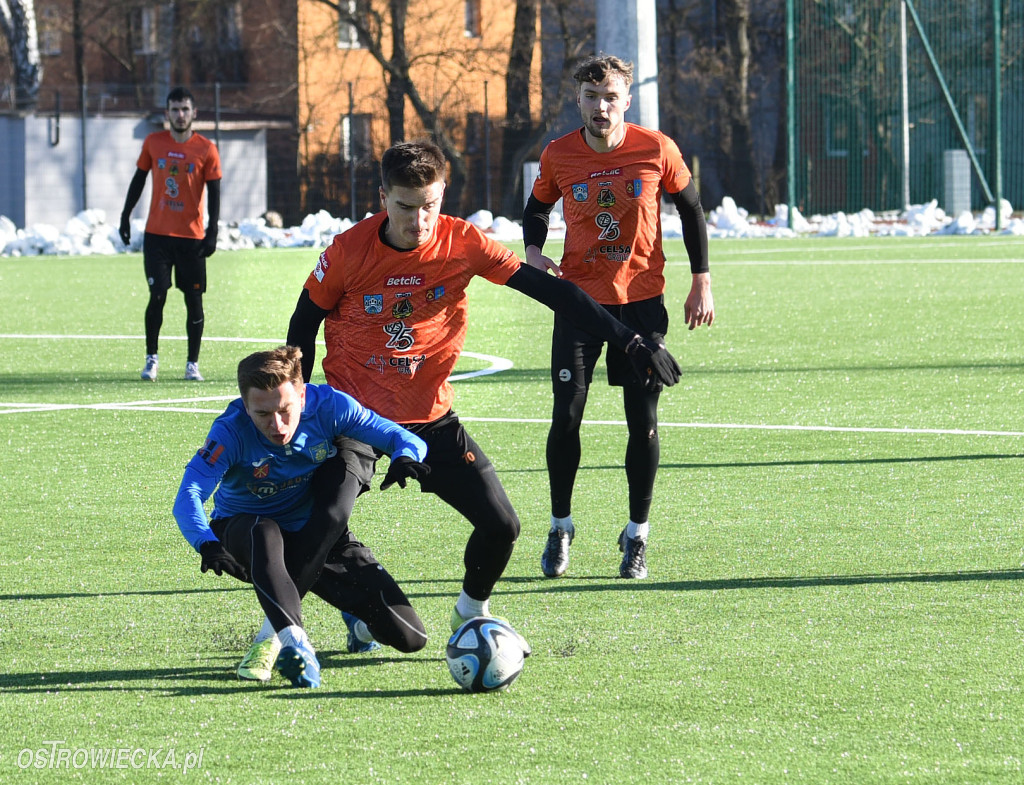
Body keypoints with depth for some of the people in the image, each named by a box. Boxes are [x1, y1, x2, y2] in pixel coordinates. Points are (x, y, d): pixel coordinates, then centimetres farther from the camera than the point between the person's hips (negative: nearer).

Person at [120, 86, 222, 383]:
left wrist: (212, 231, -10)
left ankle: (193, 364, 10)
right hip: (157, 234, 1)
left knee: (194, 299, 2)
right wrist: (126, 216, 11)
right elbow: (139, 180, 13)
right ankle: (151, 358, 8)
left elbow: (214, 192, -2)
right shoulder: (153, 143, 4)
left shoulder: (206, 149, -2)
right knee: (157, 295, -5)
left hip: (192, 236, -1)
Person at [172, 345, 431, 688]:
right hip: (244, 530, -2)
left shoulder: (328, 406, -21)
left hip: (317, 540, 2)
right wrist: (207, 544, -58)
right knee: (264, 533, -43)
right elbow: (188, 496, -37)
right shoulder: (232, 432, -27)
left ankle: (359, 619, 26)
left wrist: (404, 457, -42)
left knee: (409, 637, -9)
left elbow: (403, 438, -16)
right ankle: (296, 643, -51)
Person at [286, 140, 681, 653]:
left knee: (500, 525, -3)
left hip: (429, 415, 3)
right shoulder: (348, 252, -15)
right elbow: (304, 323, 1)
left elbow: (546, 289, -9)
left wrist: (631, 342, -13)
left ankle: (471, 611, 27)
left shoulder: (462, 244, -11)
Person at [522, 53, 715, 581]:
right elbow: (536, 208, 14)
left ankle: (637, 536, 14)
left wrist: (701, 283, 4)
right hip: (578, 296, 1)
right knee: (566, 416, -6)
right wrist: (532, 251, -7)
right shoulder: (558, 156, -4)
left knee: (643, 423, -1)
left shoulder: (656, 151, -7)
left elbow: (690, 209, 6)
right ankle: (560, 528, 12)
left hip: (641, 300, 0)